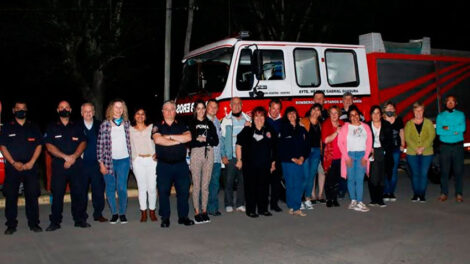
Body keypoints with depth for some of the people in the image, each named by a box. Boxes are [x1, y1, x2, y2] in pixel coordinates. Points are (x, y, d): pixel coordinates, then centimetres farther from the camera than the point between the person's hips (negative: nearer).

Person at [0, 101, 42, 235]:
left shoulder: (33, 127, 11)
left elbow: (39, 146, 7)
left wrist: (31, 162, -6)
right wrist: (14, 163, -8)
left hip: (31, 167, 0)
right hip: (12, 167, 0)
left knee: (32, 196, 0)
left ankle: (33, 223, 8)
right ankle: (11, 225, 9)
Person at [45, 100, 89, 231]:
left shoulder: (76, 127, 14)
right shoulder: (52, 128, 9)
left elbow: (83, 143, 5)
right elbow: (49, 146, -1)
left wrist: (74, 157, -11)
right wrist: (65, 157, -12)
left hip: (76, 165, 1)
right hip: (58, 165, -1)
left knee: (79, 193, 0)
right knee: (57, 194, -2)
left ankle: (80, 219, 10)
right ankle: (55, 222, 6)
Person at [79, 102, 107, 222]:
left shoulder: (100, 126, 7)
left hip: (97, 163, 1)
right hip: (82, 164, -1)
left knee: (98, 189, 3)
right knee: (82, 190, 6)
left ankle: (98, 213, 15)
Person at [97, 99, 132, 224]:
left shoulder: (127, 123, 6)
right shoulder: (105, 124, -2)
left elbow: (130, 141, 13)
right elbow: (100, 144, -3)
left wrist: (131, 159, 9)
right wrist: (101, 163, -5)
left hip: (123, 160, 1)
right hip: (109, 161, -1)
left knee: (122, 188, -1)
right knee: (110, 188, 5)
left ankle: (122, 213, 13)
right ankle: (114, 213, 19)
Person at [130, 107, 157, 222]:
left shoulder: (151, 127, 8)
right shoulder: (130, 130, 10)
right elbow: (129, 145, 9)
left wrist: (157, 153, -6)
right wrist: (132, 158, -1)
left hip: (151, 160, 0)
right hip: (138, 161, 1)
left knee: (152, 187, -2)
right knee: (142, 187, 4)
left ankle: (152, 212, 11)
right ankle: (143, 212, 12)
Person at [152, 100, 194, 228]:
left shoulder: (182, 126, 11)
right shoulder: (158, 126, 6)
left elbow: (188, 137, -9)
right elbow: (157, 139, -15)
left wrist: (169, 136, -10)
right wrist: (178, 140, -10)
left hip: (181, 164, 1)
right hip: (164, 165, -1)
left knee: (183, 191, 2)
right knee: (163, 191, 2)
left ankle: (183, 216, 14)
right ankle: (165, 218, 13)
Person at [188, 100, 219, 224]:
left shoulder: (209, 124, 15)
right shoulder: (191, 124, 6)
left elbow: (216, 141, 6)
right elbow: (188, 141, -4)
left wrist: (205, 139, -9)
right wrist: (197, 139, -18)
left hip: (208, 154, 3)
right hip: (196, 154, -3)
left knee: (205, 185, 5)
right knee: (196, 185, -2)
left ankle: (204, 211, 13)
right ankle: (197, 212, 4)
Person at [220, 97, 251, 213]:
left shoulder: (247, 119, 10)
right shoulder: (226, 120, 3)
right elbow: (222, 138, 0)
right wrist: (223, 155, -6)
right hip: (230, 156, -2)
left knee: (243, 180, 3)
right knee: (229, 180, 0)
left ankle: (240, 204, 13)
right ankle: (229, 204, 11)